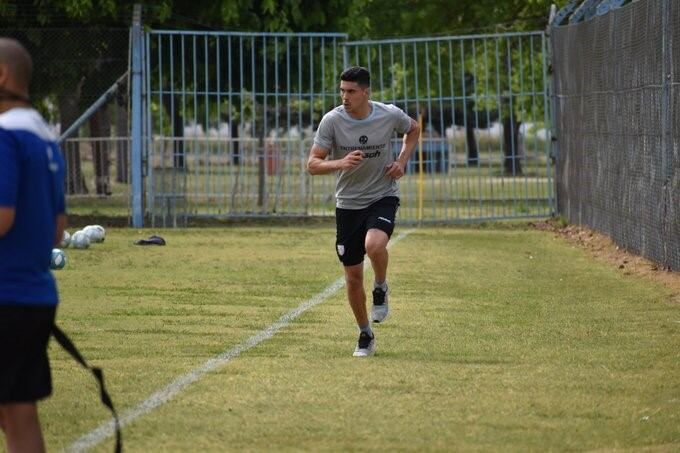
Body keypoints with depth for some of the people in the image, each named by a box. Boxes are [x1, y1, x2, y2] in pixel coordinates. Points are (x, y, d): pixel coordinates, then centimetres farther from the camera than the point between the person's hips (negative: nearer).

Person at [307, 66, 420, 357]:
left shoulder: (390, 115, -10)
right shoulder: (332, 121, -12)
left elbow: (413, 129, 13)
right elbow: (312, 164, -12)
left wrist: (402, 161, -2)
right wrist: (341, 163, -31)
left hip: (383, 197, -1)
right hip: (348, 203, 1)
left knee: (374, 245, -33)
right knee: (353, 278, 4)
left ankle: (381, 289, 0)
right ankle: (365, 335, 25)